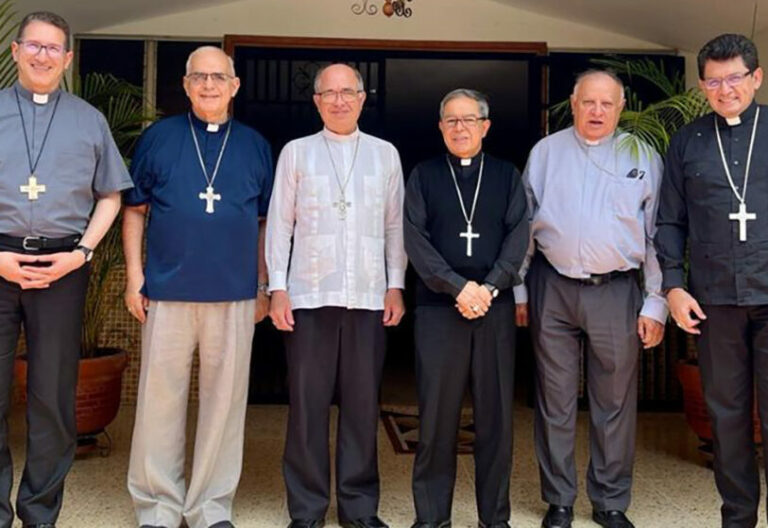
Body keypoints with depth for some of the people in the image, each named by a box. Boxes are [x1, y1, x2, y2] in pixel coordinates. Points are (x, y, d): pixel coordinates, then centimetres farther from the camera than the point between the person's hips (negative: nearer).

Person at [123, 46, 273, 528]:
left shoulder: (255, 145, 10)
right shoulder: (158, 137, 7)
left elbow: (266, 222, 12)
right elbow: (135, 211, 8)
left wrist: (263, 285, 8)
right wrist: (135, 276, 0)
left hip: (235, 294, 1)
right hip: (168, 290, -1)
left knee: (226, 400, 5)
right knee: (160, 398, 3)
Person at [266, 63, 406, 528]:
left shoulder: (385, 154, 11)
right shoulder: (296, 152, 7)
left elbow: (395, 224, 10)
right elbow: (280, 223, 5)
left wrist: (395, 285, 4)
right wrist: (278, 288, -2)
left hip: (368, 297, 1)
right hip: (309, 296, -1)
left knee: (363, 404, 6)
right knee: (308, 404, 3)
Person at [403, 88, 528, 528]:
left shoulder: (508, 175, 12)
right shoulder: (423, 176, 9)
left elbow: (518, 235, 3)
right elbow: (415, 239, -1)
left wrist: (489, 287, -11)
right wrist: (458, 286, -12)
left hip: (496, 305, 1)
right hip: (438, 306, -1)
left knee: (496, 411, 4)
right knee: (437, 412, 2)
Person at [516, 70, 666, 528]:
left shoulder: (643, 157, 5)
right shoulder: (546, 152, 6)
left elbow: (656, 235, 4)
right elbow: (524, 225, 7)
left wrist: (655, 303, 0)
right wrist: (519, 291, 4)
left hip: (616, 291, 0)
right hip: (553, 288, 1)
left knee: (616, 403, 7)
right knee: (555, 400, 8)